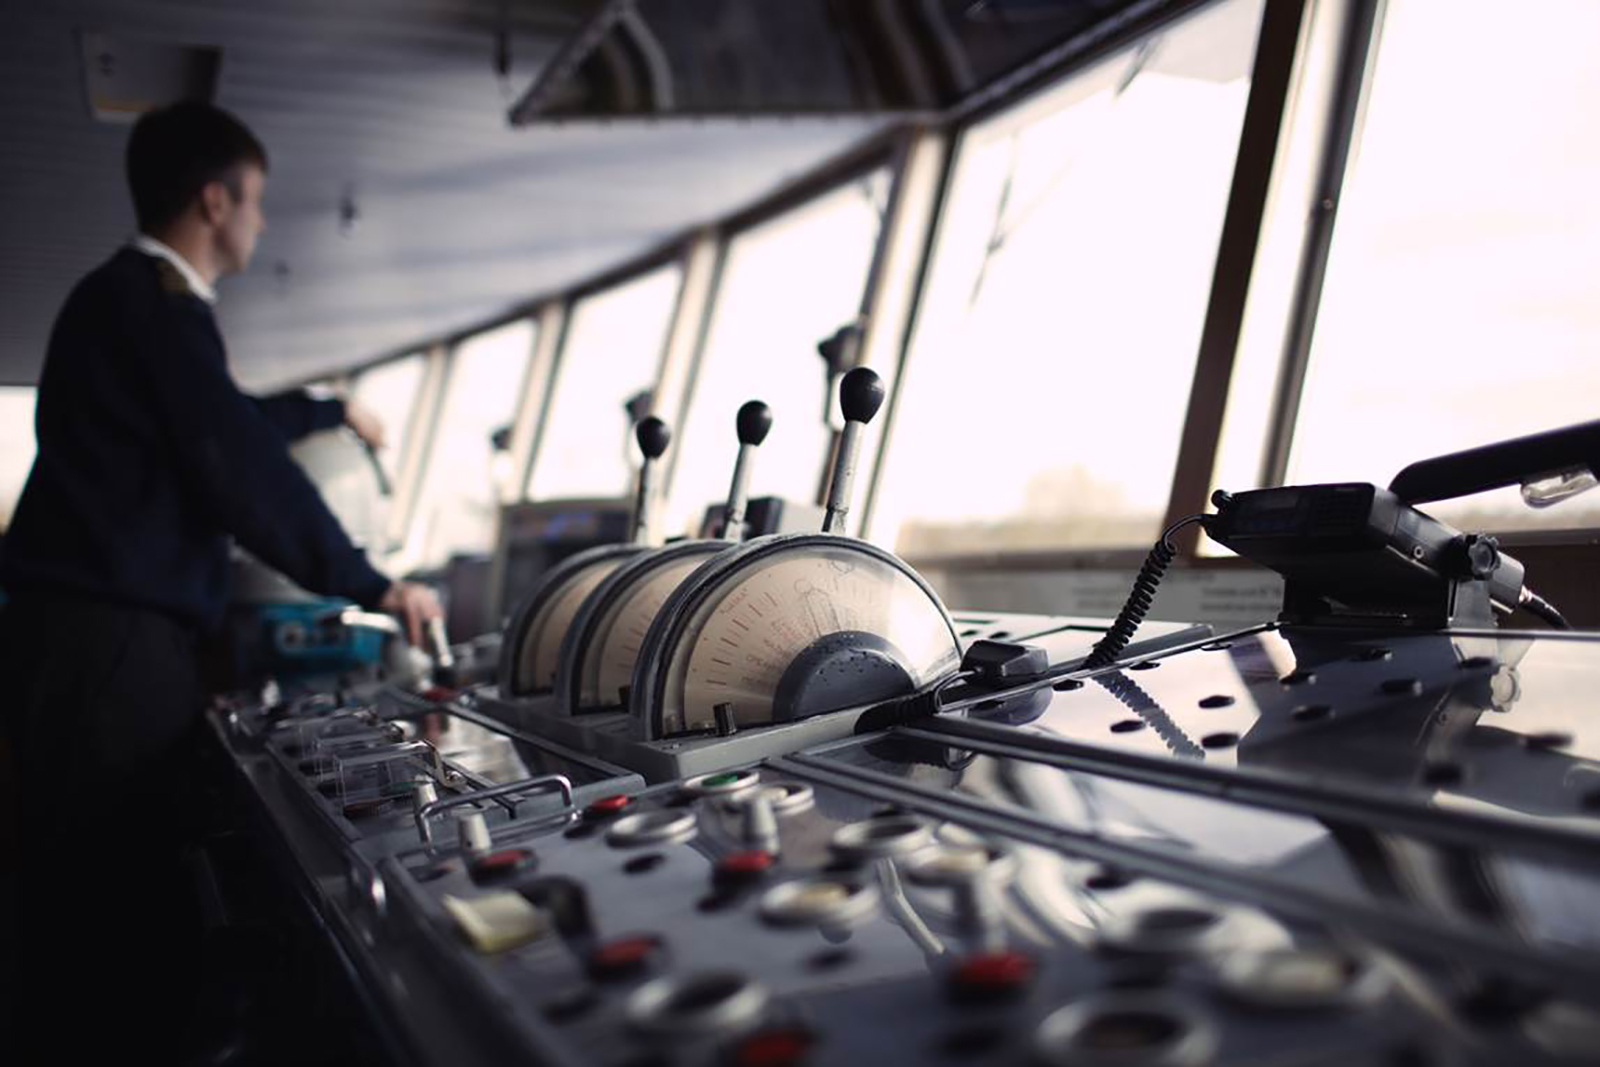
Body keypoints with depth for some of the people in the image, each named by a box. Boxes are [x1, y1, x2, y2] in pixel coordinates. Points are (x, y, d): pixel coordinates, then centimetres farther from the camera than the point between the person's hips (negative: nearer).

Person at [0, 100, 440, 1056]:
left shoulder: (128, 299, 22)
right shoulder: (159, 306, -10)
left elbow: (223, 424, 37)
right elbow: (244, 473, -17)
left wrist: (331, 411, 52)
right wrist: (372, 585, -10)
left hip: (105, 635, 10)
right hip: (108, 643, -10)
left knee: (131, 884, 10)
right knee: (112, 904, -7)